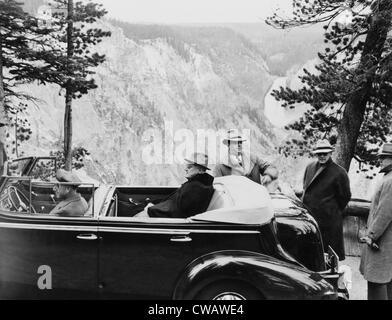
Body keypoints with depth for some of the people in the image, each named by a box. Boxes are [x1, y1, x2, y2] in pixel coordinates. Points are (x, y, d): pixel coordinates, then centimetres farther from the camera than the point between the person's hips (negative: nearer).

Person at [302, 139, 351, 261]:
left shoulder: (339, 173, -10)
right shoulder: (310, 167, 8)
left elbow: (345, 196, -3)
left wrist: (335, 211, 2)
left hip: (329, 220, -6)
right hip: (308, 217, 6)